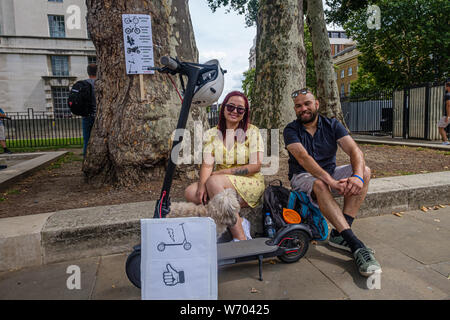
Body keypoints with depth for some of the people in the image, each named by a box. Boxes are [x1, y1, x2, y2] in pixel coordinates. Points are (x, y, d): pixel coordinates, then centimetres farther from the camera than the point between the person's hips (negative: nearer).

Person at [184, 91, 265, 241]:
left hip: (250, 183, -4)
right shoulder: (212, 134, 7)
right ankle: (240, 222, -18)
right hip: (222, 183, 5)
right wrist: (202, 185, -24)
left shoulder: (252, 131, -3)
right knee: (190, 192, -21)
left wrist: (221, 172, -14)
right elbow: (207, 164, -3)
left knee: (213, 181, -32)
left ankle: (240, 238, -25)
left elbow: (255, 166, -10)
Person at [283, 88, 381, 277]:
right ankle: (356, 245, -40)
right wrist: (331, 181, -41)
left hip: (330, 173, 4)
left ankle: (340, 234, -25)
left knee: (365, 170, -20)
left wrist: (357, 176, -36)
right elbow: (303, 157, -26)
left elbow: (354, 150, -13)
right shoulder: (291, 130, -8)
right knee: (320, 185, -37)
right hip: (303, 176, -4)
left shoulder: (332, 125, 1)